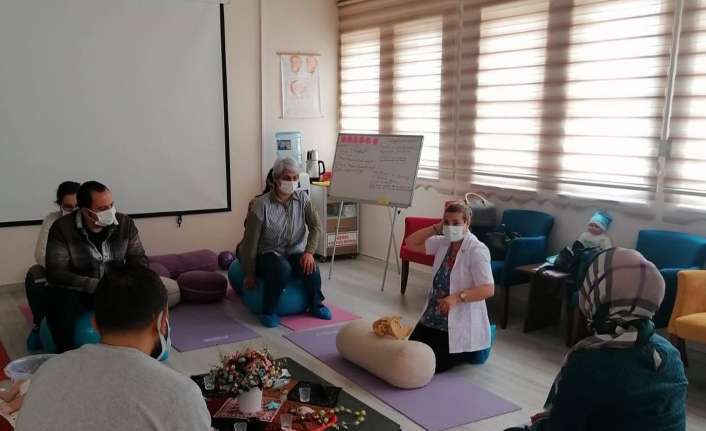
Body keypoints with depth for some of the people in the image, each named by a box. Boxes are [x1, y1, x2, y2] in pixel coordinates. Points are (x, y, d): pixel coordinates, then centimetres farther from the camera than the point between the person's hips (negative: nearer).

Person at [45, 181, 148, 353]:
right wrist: (96, 286, -30)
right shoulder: (62, 228, -15)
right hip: (78, 291, -2)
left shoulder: (125, 223, -6)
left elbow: (139, 259, 0)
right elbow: (55, 273, -19)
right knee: (58, 298, -35)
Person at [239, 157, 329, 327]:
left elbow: (316, 226, -7)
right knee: (282, 268, -35)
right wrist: (249, 274, -10)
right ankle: (269, 312, -15)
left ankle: (315, 305, 1)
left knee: (311, 268, -26)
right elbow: (251, 241, -14)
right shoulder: (261, 205, -17)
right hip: (267, 254, -3)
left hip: (295, 252, 4)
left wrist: (309, 252, -22)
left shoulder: (302, 198, -5)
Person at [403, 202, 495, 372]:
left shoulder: (477, 250, -18)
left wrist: (457, 297, -32)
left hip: (460, 323, -7)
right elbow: (411, 243, 5)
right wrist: (436, 228, -3)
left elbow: (488, 289, -22)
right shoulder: (443, 242, 2)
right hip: (434, 317, 7)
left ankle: (468, 351, 19)